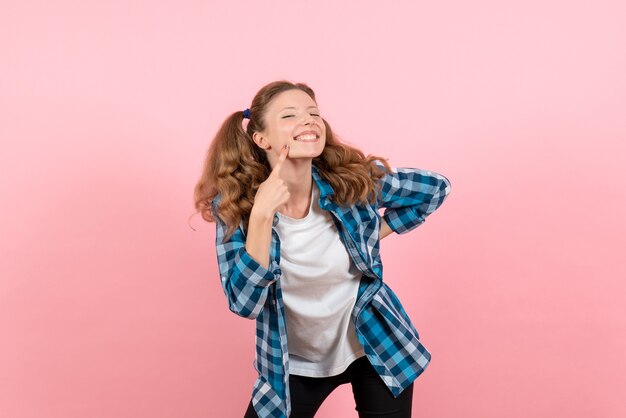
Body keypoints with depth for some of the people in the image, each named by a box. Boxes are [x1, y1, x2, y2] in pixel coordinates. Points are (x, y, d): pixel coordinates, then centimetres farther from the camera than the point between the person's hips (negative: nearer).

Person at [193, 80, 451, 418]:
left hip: (374, 347, 1)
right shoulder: (235, 204, -16)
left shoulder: (357, 180, -15)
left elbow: (435, 188, 1)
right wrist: (261, 214, -34)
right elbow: (244, 303, -25)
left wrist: (376, 233, -5)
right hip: (294, 364, 0)